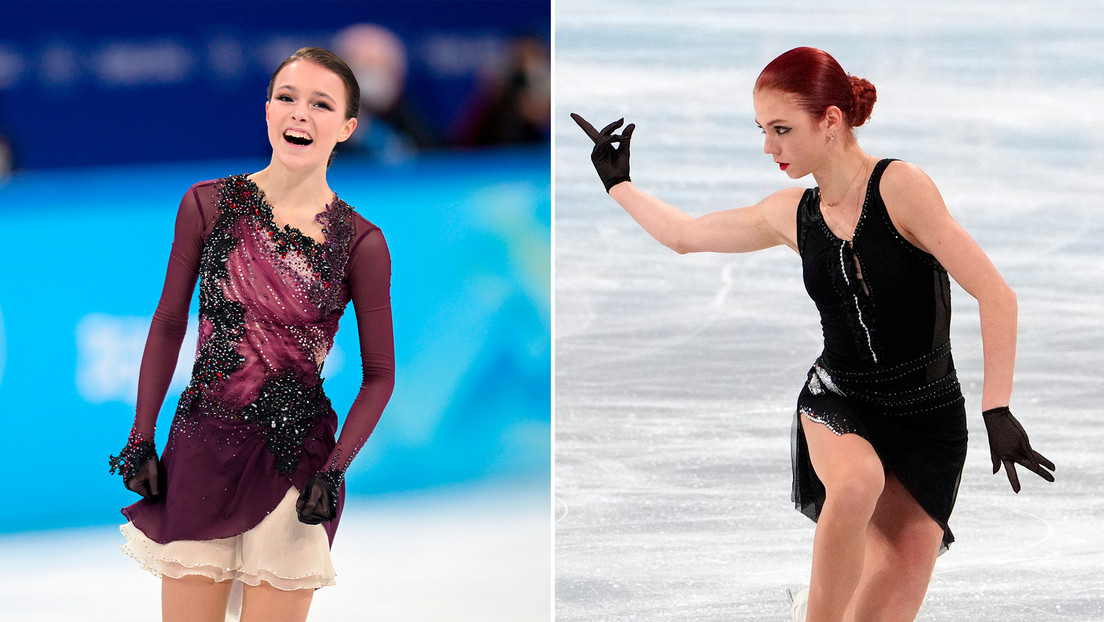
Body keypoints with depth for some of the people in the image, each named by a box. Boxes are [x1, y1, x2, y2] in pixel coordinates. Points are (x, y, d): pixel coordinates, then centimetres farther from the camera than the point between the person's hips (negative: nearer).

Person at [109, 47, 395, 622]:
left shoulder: (359, 243, -4)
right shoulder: (208, 205, 0)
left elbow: (379, 374, 2)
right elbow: (168, 324, 8)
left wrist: (336, 469, -9)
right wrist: (141, 438, 3)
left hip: (297, 461, -1)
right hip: (202, 444, 1)